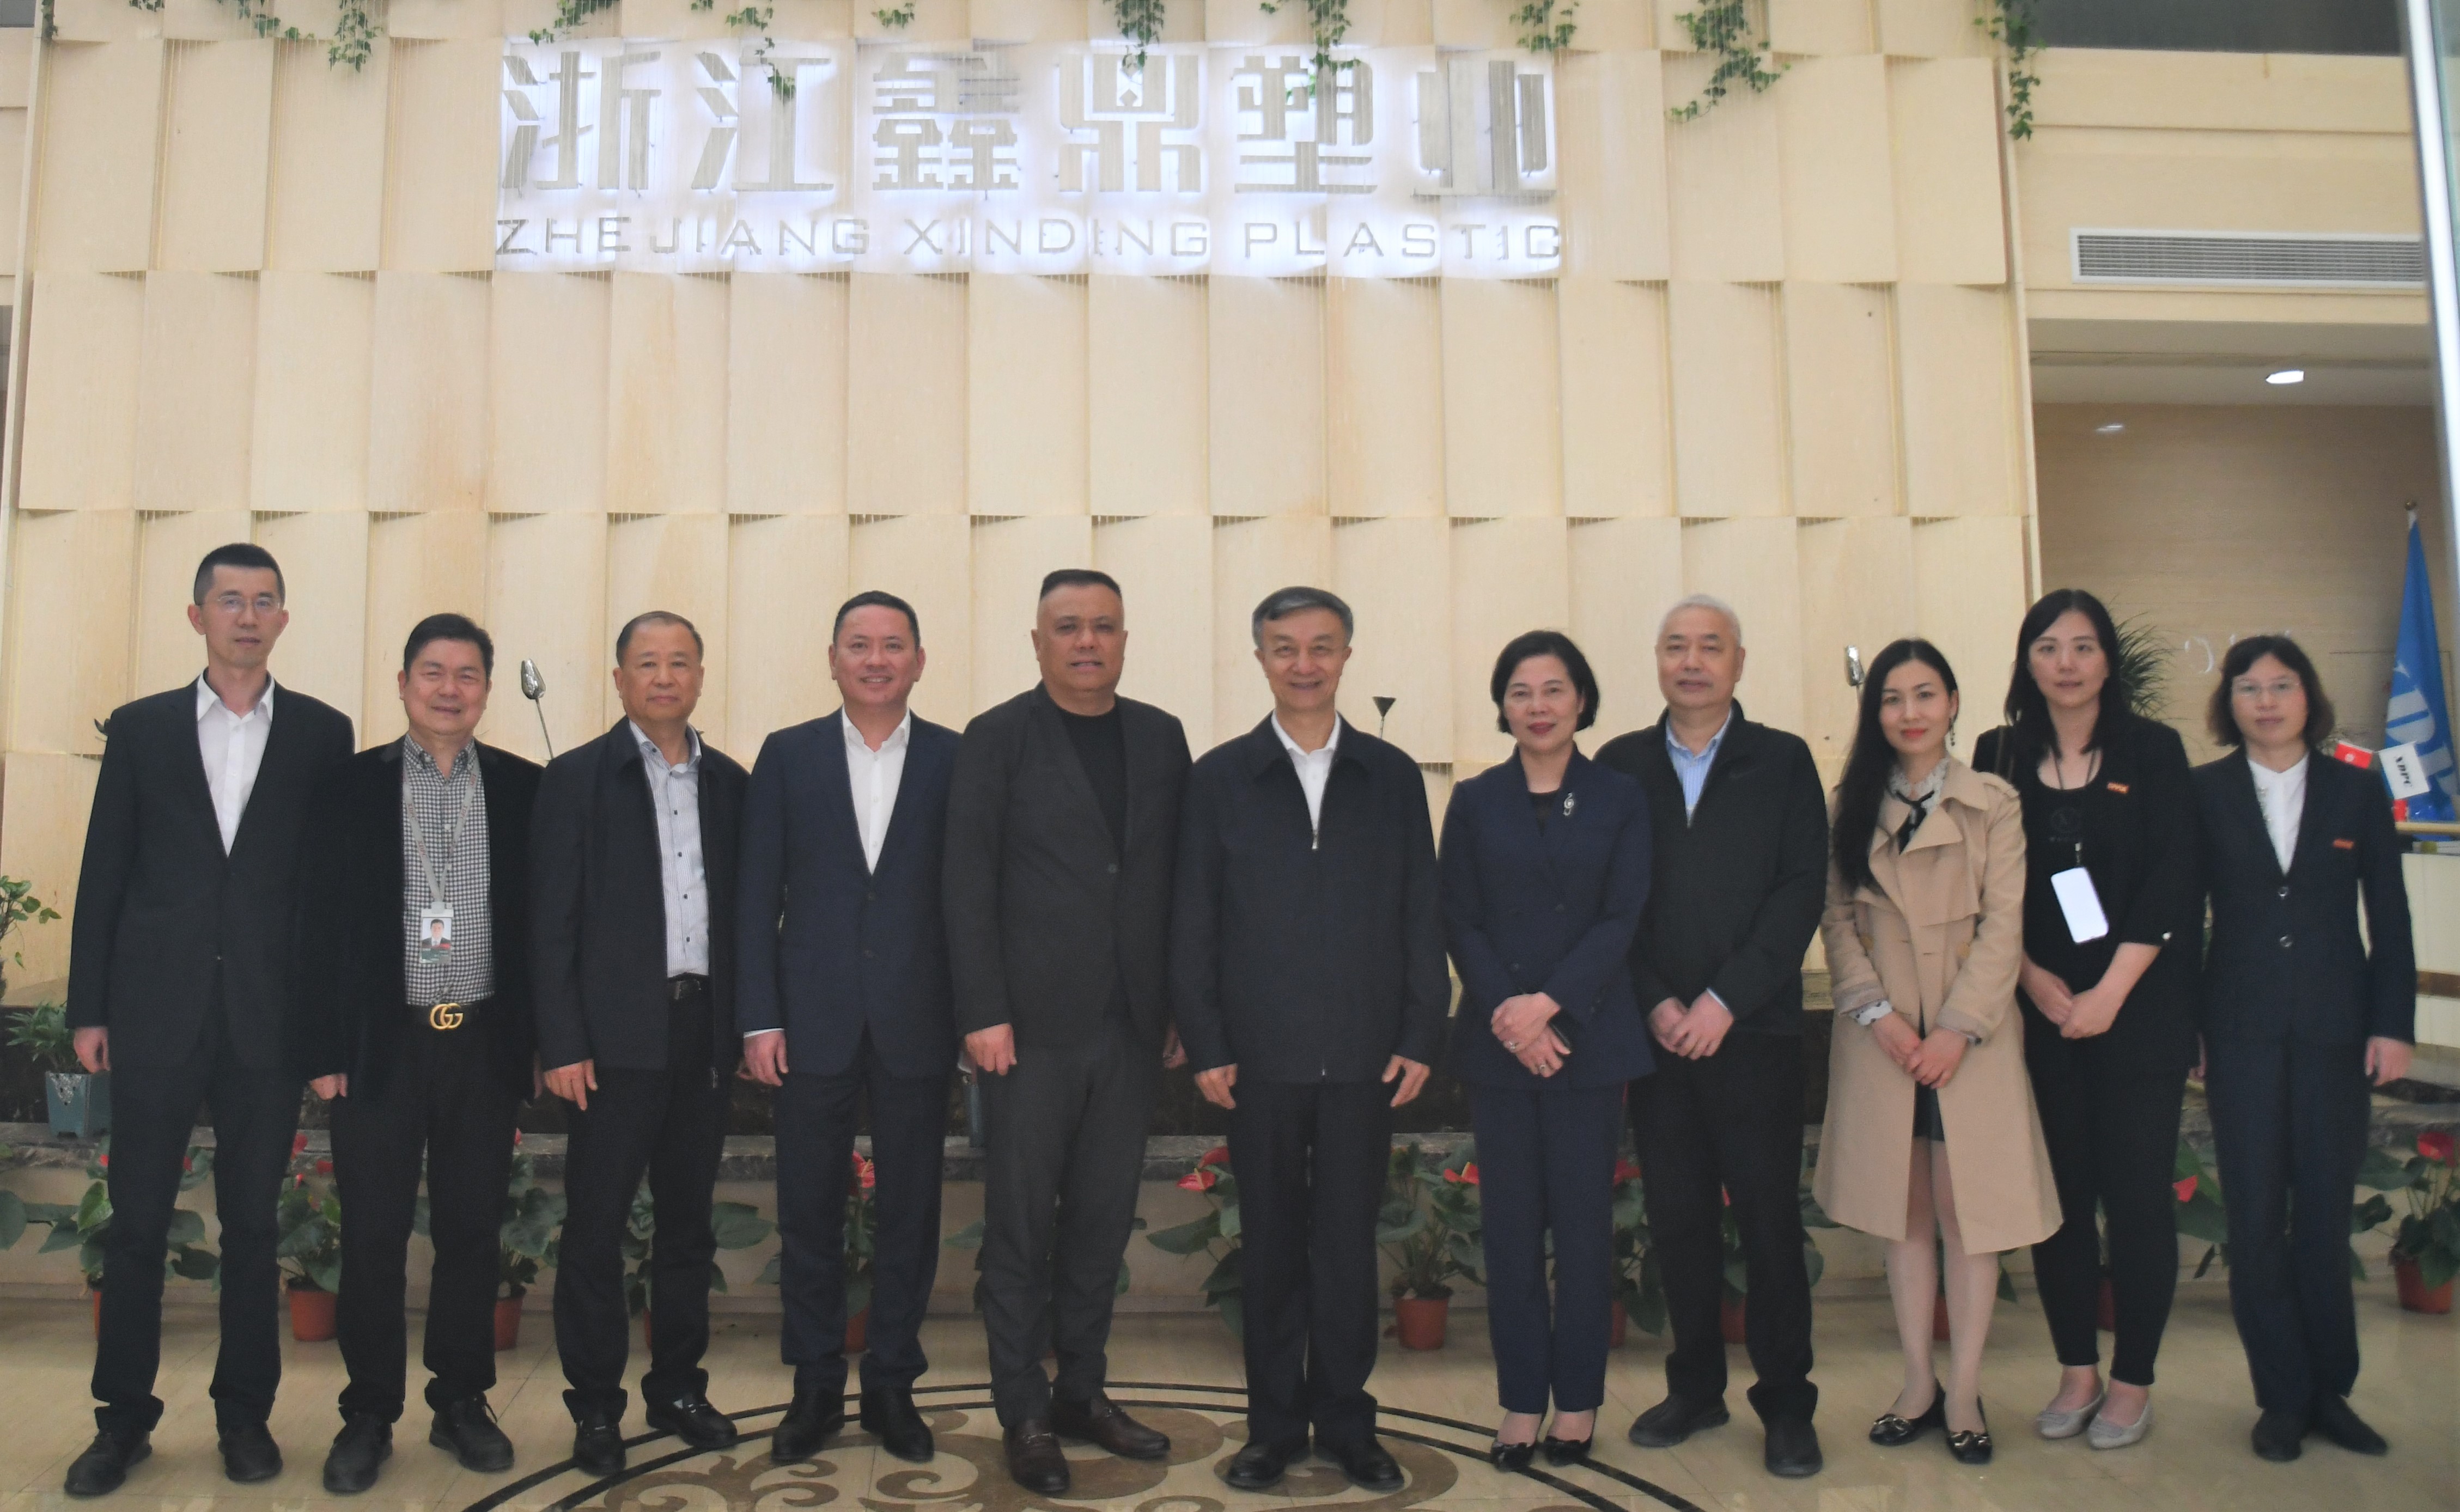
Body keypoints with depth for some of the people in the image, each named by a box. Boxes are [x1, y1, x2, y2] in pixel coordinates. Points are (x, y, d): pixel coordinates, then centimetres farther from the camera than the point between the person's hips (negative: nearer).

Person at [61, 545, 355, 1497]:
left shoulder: (322, 734, 4)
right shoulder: (140, 729, 6)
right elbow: (104, 875, 6)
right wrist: (89, 1008, 2)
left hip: (268, 1016, 0)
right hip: (158, 1012, 1)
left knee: (253, 1223, 9)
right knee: (136, 1223, 7)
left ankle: (245, 1413, 21)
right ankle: (123, 1419, 21)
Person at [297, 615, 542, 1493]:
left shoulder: (525, 789, 4)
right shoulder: (350, 787, 3)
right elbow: (322, 927, 1)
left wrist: (546, 1039, 0)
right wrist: (324, 1049, -4)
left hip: (487, 1045, 1)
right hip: (383, 1043, -1)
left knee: (472, 1231, 9)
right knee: (373, 1235, 5)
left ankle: (462, 1404, 23)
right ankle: (368, 1415, 19)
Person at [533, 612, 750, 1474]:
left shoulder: (728, 782, 10)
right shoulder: (578, 778, -1)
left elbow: (741, 908, 10)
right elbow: (551, 922, -4)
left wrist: (744, 1023, 5)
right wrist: (561, 1044, -10)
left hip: (705, 1032, 4)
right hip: (617, 1035, -4)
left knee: (689, 1219, 12)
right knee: (597, 1225, 3)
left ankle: (678, 1387, 25)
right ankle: (596, 1408, 16)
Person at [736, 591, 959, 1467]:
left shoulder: (957, 761, 1)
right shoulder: (786, 756, 4)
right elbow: (758, 899, 3)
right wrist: (760, 1019, -3)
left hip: (918, 1025, 0)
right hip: (814, 1022, 1)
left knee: (909, 1213, 9)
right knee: (809, 1212, 9)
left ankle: (892, 1386, 24)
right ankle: (816, 1388, 24)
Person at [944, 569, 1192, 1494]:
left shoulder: (1160, 738, 9)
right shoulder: (997, 739, -2)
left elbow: (1176, 875, 10)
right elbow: (967, 885, -6)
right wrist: (983, 1013, -11)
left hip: (1131, 1026, 4)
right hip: (1033, 1025, -4)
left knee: (1103, 1220, 13)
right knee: (1022, 1224, 5)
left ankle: (1083, 1392, 27)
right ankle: (1024, 1416, 17)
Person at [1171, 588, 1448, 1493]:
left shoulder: (1392, 776, 7)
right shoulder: (1220, 778, 4)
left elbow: (1422, 917, 7)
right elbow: (1193, 925, 2)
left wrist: (1421, 1037, 0)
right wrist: (1205, 1047, -3)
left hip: (1365, 1055, 1)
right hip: (1260, 1056, 0)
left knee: (1349, 1246, 7)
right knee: (1271, 1248, 9)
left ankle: (1346, 1421, 23)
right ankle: (1274, 1424, 23)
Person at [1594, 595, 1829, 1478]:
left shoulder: (1783, 762, 4)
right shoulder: (1621, 765, 8)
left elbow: (1802, 889, -4)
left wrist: (1725, 1001, -12)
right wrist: (1657, 1004, -7)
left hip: (1753, 1030, -2)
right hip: (1657, 1032, 2)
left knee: (1770, 1220, 3)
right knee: (1678, 1219, 9)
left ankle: (1787, 1405, 15)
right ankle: (1696, 1389, 22)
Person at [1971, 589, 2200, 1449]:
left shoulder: (2153, 751, 1)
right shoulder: (2000, 757, 5)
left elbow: (2173, 882, -6)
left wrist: (2110, 993, -12)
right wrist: (2033, 979, -8)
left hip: (2140, 1009, -2)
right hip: (2039, 1011, 2)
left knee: (2136, 1193, 1)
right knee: (2058, 1192, 6)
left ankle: (2133, 1382, 15)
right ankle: (2077, 1370, 19)